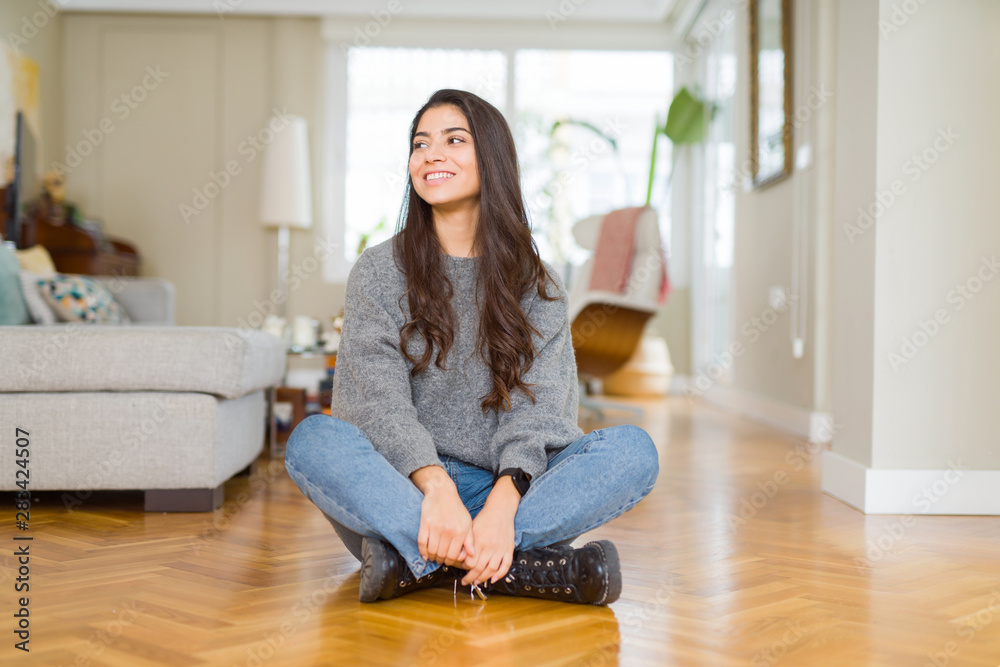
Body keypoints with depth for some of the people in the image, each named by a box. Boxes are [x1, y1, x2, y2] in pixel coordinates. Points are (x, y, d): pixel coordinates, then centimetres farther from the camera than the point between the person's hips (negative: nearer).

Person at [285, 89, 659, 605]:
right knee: (312, 440, -30)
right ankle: (523, 567, -35)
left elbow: (537, 406, -7)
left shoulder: (534, 282, 6)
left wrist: (502, 504, -28)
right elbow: (379, 399, -9)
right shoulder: (378, 272, 4)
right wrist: (436, 487, -29)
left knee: (634, 450, -22)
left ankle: (417, 560, -31)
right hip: (405, 486, -1)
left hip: (507, 487, 1)